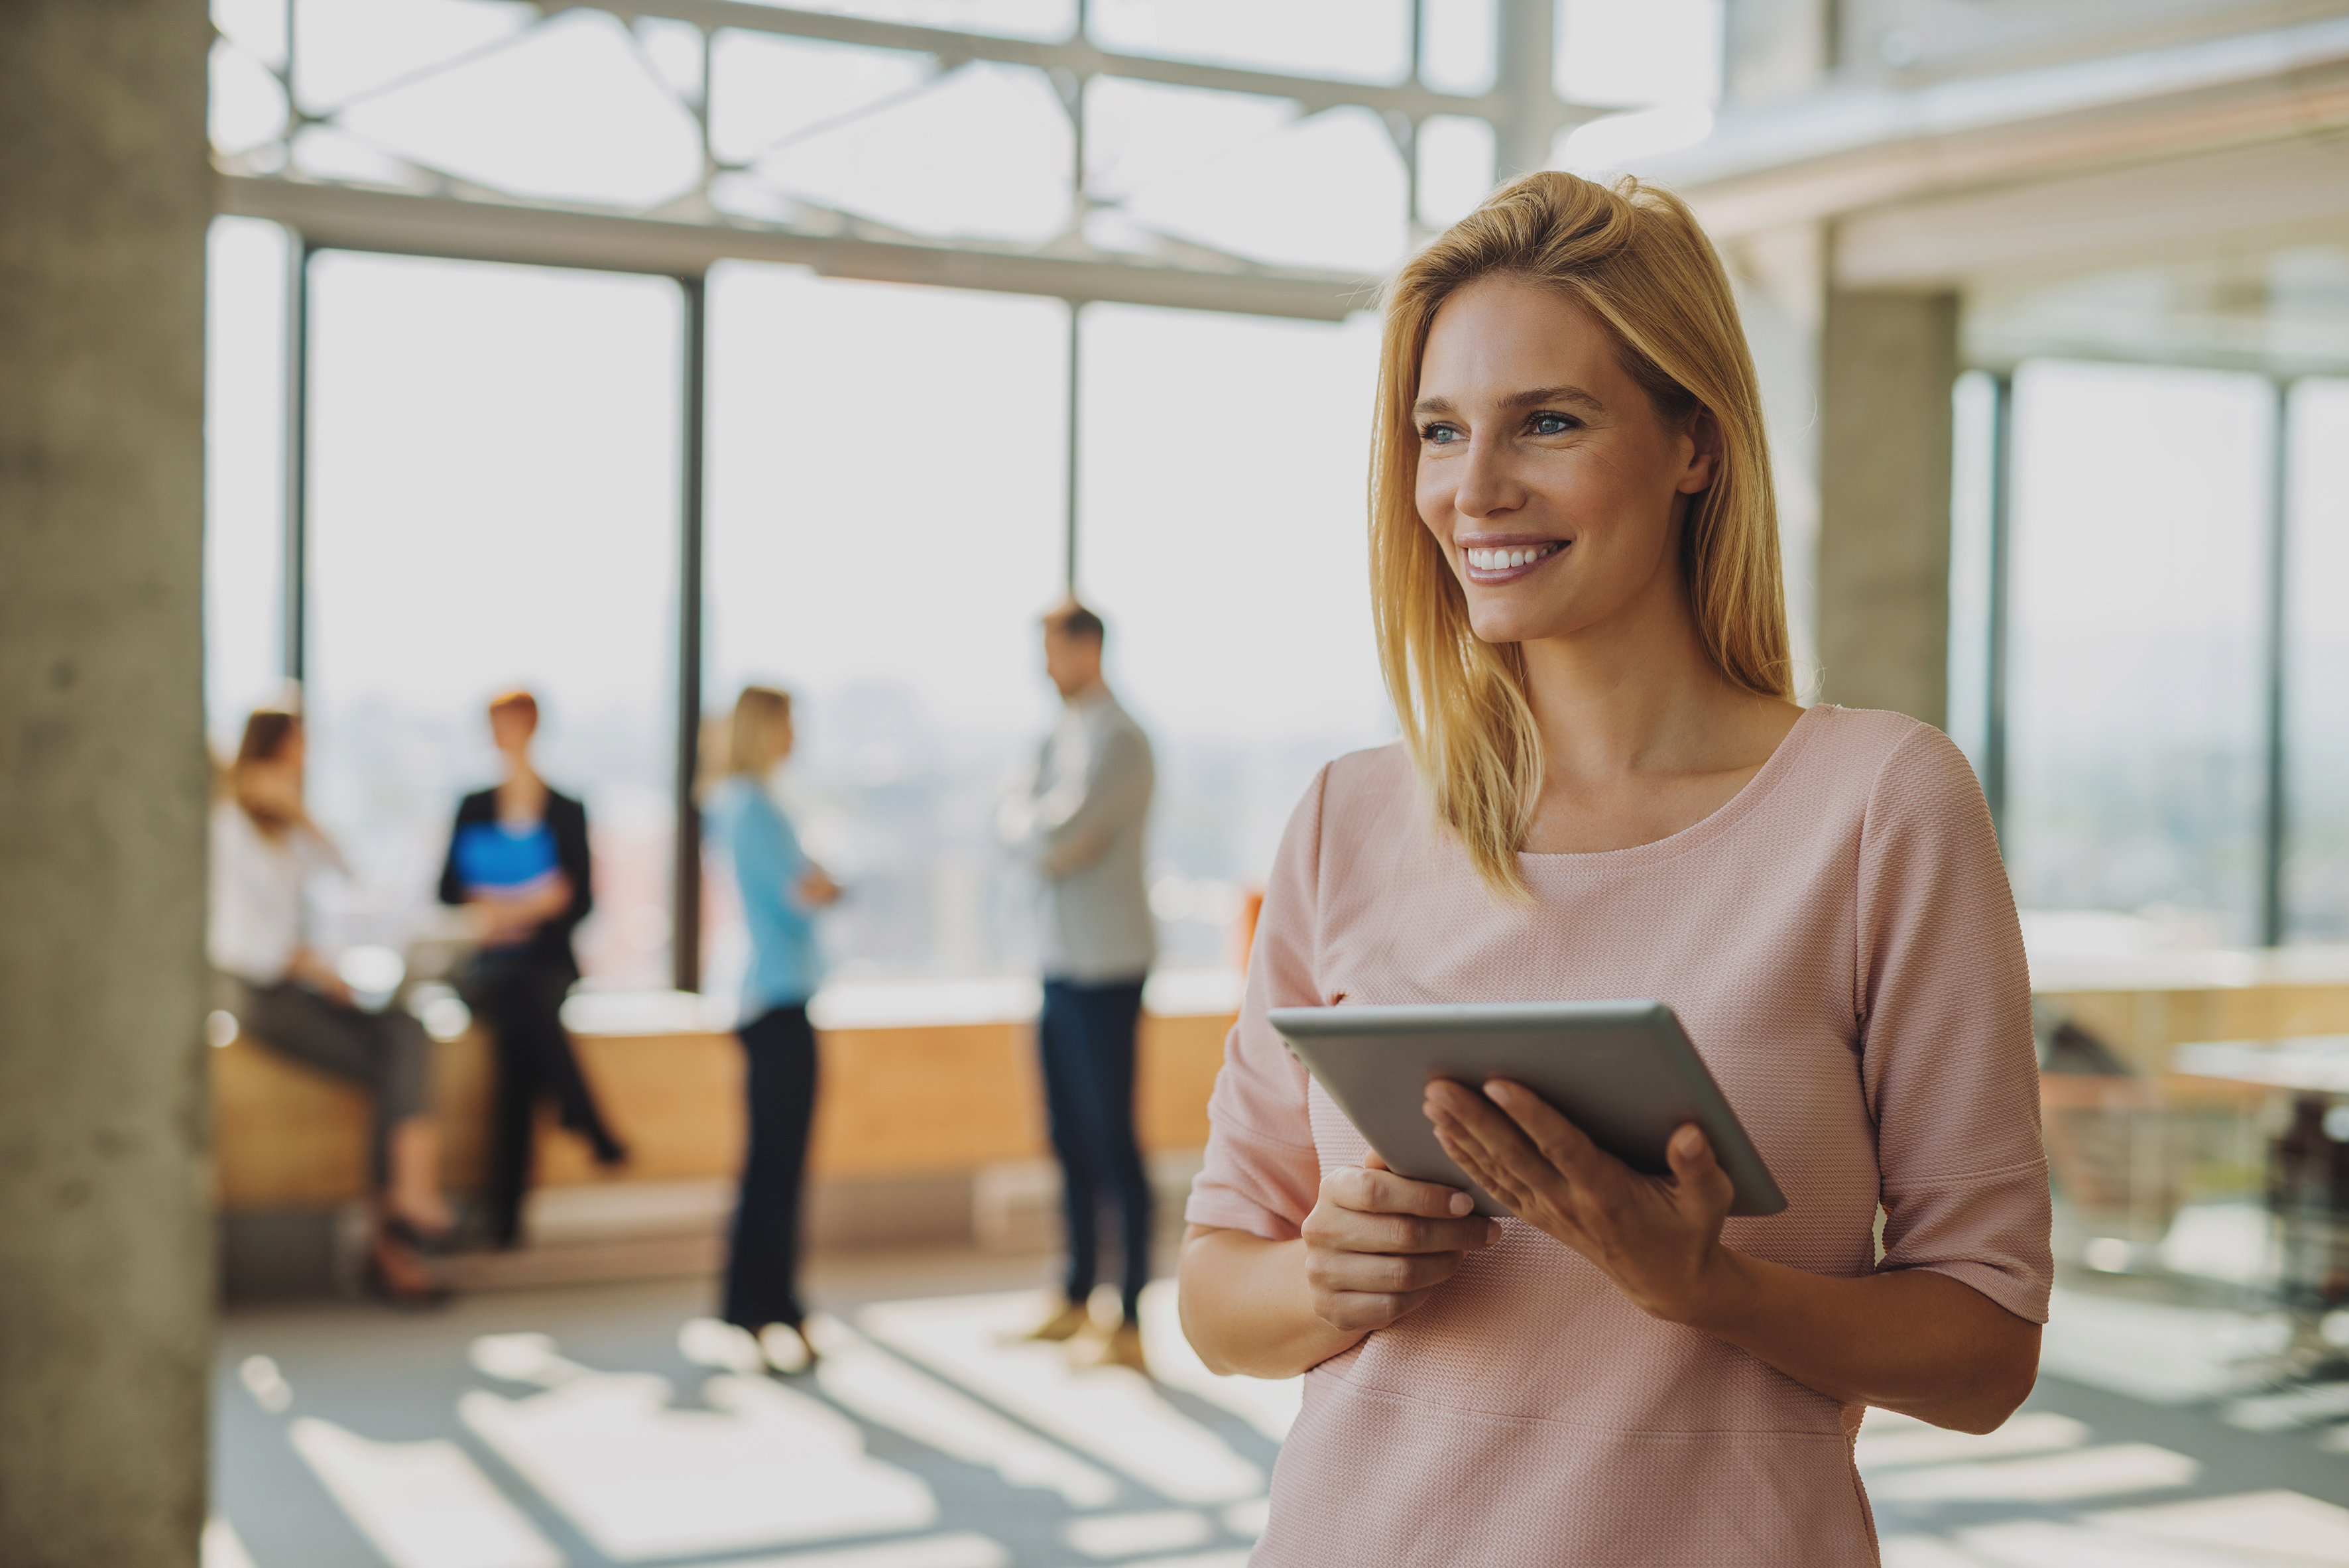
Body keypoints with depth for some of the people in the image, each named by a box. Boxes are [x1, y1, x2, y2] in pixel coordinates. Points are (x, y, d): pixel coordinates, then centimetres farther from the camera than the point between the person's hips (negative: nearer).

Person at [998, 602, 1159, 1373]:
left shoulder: (1117, 741, -14)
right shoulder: (1062, 735, 15)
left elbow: (1054, 838, -21)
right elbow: (1019, 828, 14)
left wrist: (1023, 817, -2)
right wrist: (1037, 828, -6)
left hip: (1104, 968, -9)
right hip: (1060, 961, 9)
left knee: (1113, 1140, -6)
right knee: (1071, 1138, 15)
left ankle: (1131, 1324, -2)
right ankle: (1076, 1301, 25)